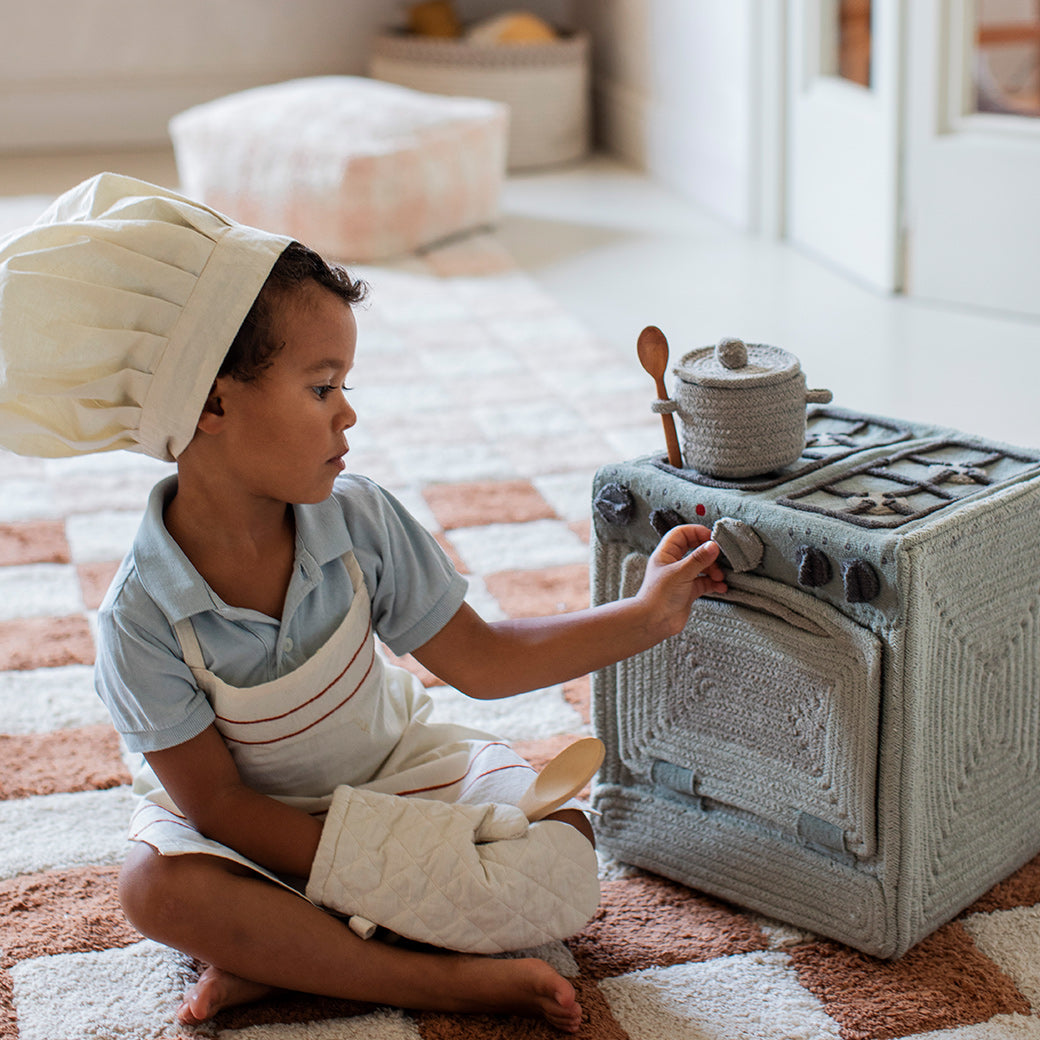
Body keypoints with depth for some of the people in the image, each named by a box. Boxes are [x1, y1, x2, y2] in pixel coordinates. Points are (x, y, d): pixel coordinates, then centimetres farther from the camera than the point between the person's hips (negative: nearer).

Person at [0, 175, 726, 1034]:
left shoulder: (359, 520, -15)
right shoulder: (143, 617, -25)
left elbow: (483, 660, -6)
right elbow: (215, 801, -19)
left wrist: (646, 616, -10)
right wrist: (366, 874, -27)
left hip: (394, 771, 4)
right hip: (258, 826, -3)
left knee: (560, 852, -18)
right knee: (159, 889, -34)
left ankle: (279, 956, -20)